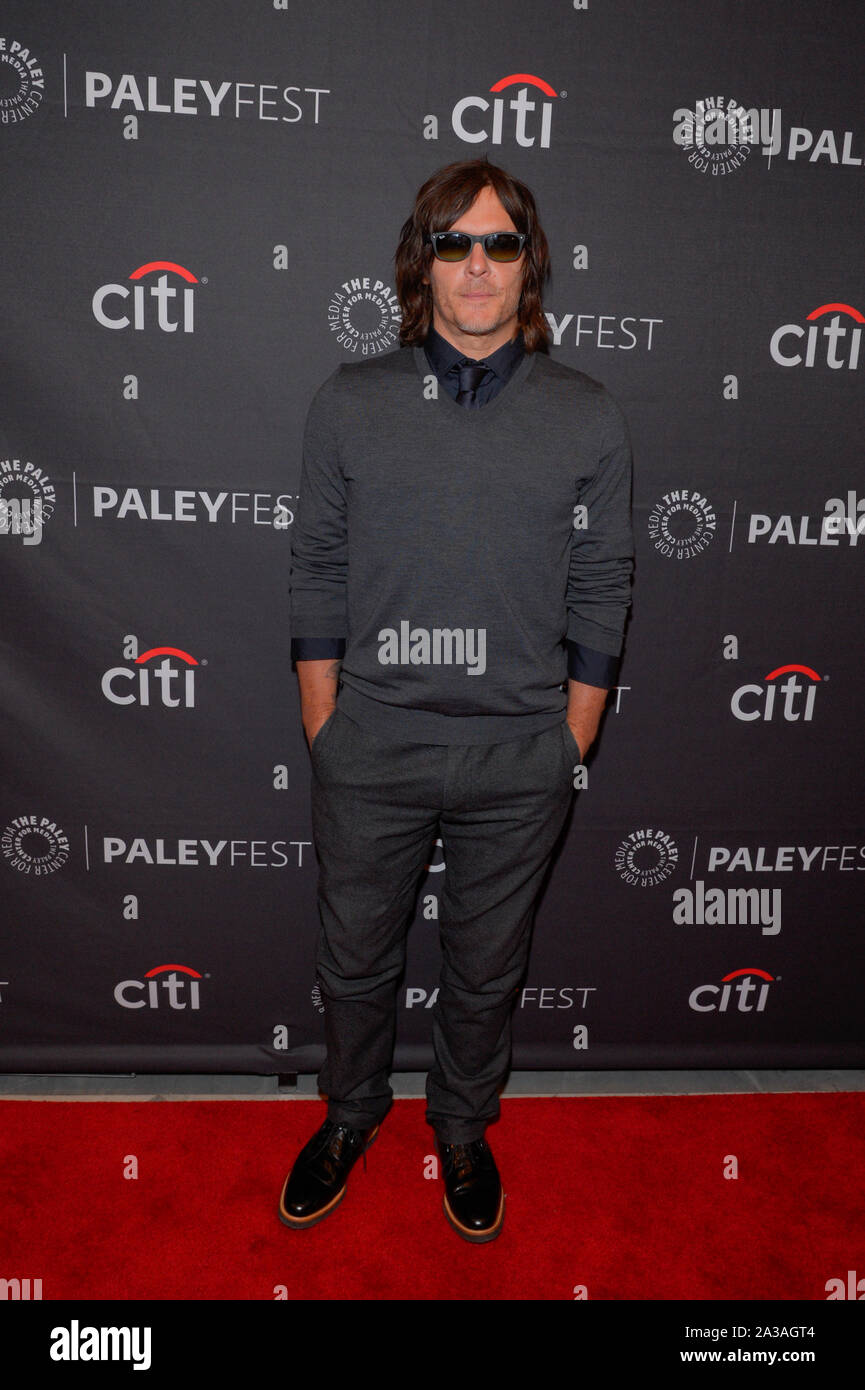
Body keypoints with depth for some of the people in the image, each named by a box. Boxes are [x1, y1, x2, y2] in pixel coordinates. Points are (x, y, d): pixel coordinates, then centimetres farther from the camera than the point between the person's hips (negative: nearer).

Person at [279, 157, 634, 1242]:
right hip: (371, 751, 1)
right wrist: (324, 732, 0)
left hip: (519, 760, 0)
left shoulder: (588, 419, -1)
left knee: (485, 970, 19)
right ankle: (351, 1114, 48)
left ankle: (463, 1128, 47)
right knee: (354, 960, 19)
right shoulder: (349, 403, -1)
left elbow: (599, 599, 2)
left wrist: (568, 748, 0)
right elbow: (317, 575, 2)